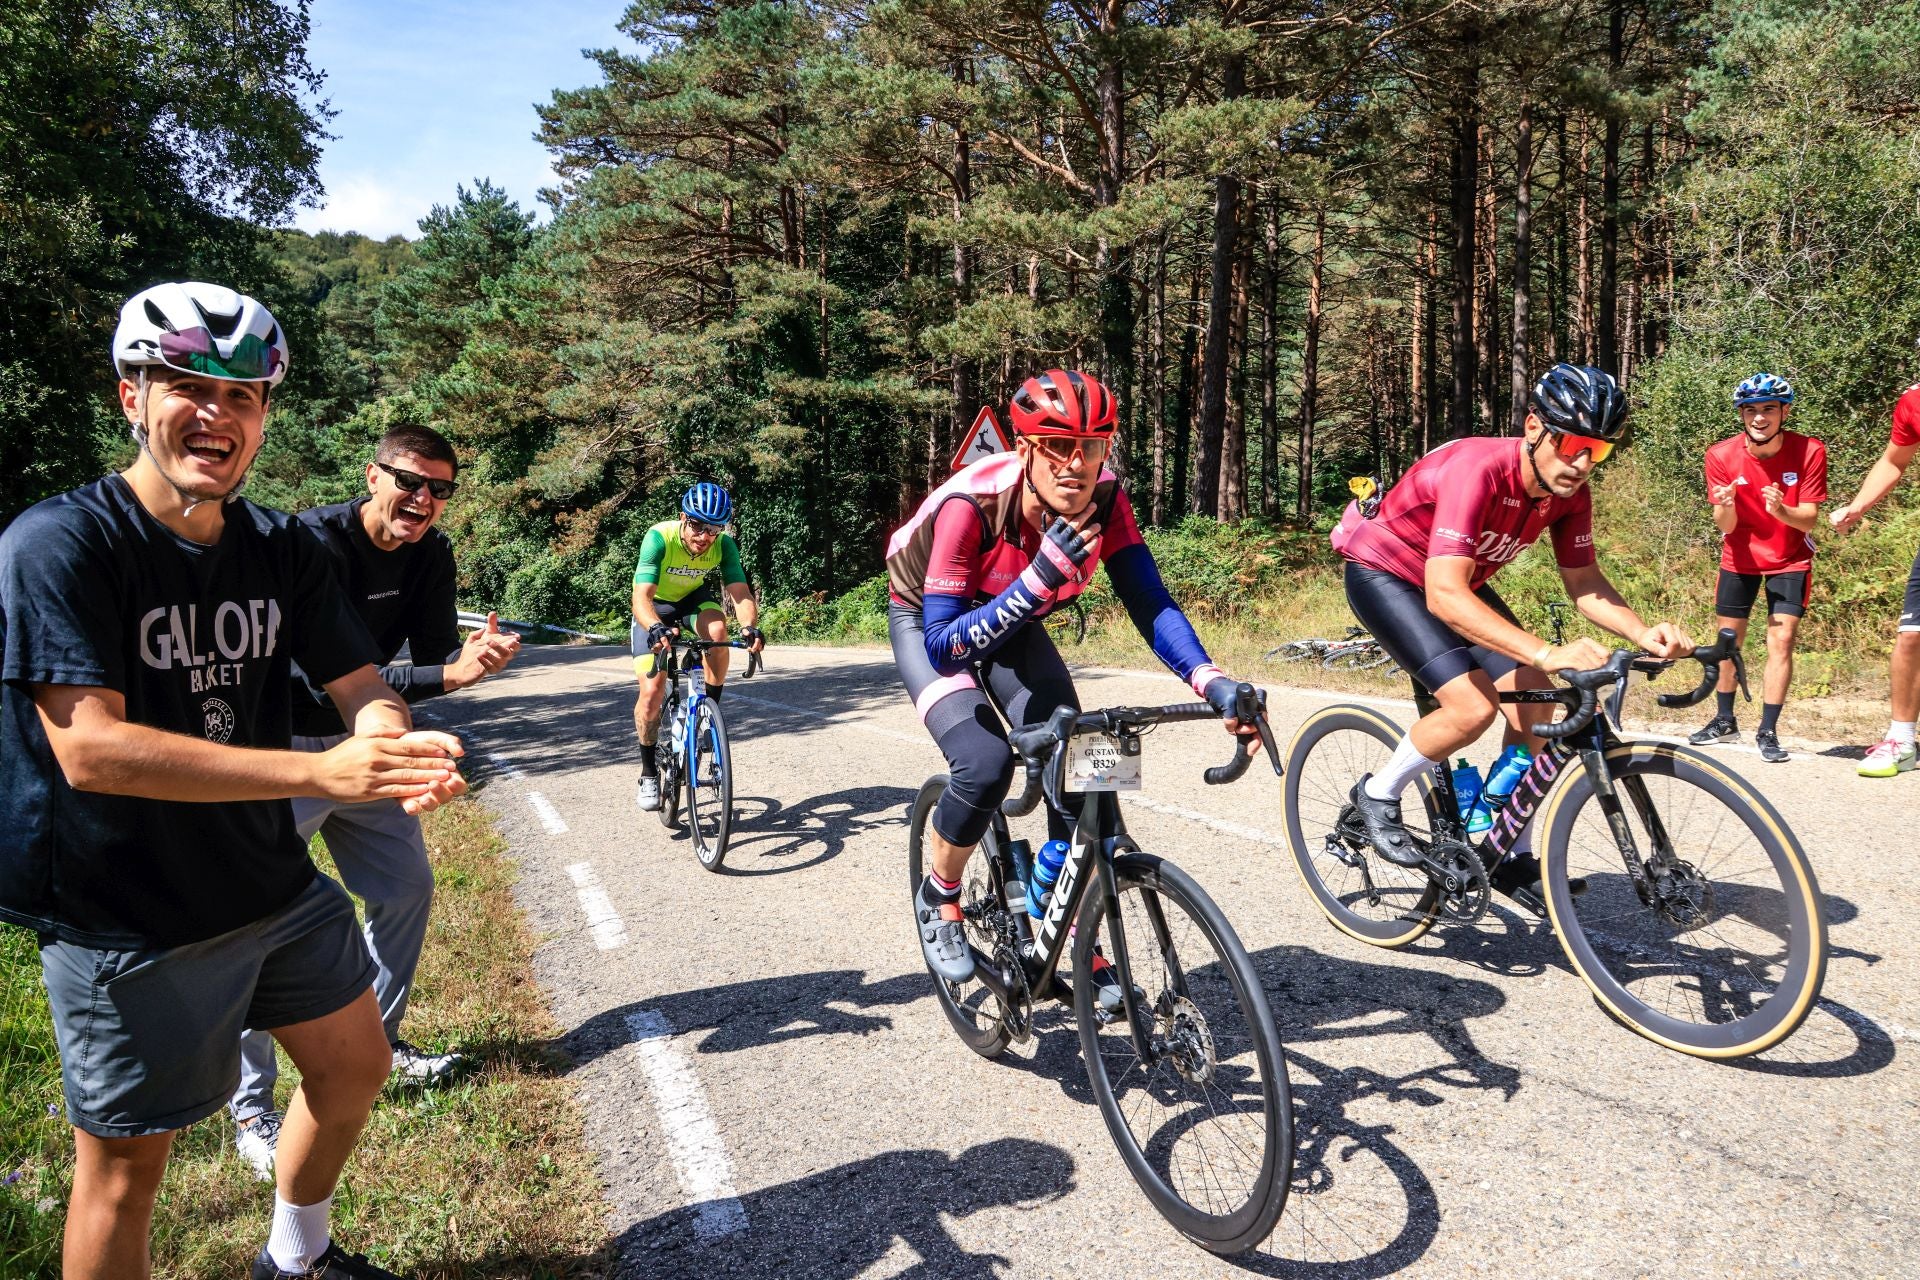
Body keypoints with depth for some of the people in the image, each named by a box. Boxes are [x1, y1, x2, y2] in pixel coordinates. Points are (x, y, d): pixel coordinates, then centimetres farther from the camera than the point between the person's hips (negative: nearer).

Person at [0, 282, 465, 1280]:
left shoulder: (280, 550, 1)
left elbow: (358, 685, -2)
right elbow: (89, 748, -28)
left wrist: (398, 747, -27)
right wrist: (321, 771, -36)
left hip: (276, 886, 7)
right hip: (125, 922, -6)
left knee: (354, 1069, 19)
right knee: (126, 1166, 9)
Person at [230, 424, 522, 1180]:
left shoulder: (431, 554, -4)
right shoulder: (315, 545, -26)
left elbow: (435, 653, -6)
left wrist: (471, 657, -29)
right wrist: (445, 675, -43)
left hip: (363, 743, 7)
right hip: (287, 747, -7)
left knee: (407, 889, 13)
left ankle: (376, 1043, 32)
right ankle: (252, 1110, 7)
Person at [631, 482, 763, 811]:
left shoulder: (724, 544, -25)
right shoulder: (659, 537, -34)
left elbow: (740, 592, -33)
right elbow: (641, 597, -42)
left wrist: (749, 626, -54)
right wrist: (656, 629, -62)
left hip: (695, 598, 2)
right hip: (655, 607, -2)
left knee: (716, 629, -34)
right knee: (652, 692, -13)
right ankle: (649, 773, 7)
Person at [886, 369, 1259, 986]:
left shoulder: (1102, 498, -26)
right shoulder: (971, 503, -37)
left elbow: (1150, 603, -28)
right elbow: (944, 647, -39)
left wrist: (1212, 681, -45)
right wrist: (1039, 581, -51)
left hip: (1011, 622, 4)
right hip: (928, 619, -4)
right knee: (984, 764, -26)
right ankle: (937, 898, 5)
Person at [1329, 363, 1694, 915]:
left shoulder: (1570, 491, -13)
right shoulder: (1478, 470, -35)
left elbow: (1585, 584, -6)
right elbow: (1445, 595, -44)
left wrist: (1643, 633, -26)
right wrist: (1547, 653, -52)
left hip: (1458, 580, 7)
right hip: (1383, 573, -7)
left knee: (1533, 701, -5)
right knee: (1473, 706, -23)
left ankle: (1514, 857, 10)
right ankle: (1377, 794, 2)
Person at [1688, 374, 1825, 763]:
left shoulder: (1809, 452, -19)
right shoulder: (1722, 456, -16)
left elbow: (1809, 520, -18)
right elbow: (1725, 526, -13)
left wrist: (1781, 510, -39)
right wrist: (1727, 506, -36)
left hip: (1789, 560, -1)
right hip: (1740, 558, 2)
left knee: (1781, 641, -8)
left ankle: (1768, 731, 0)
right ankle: (1724, 720, 25)